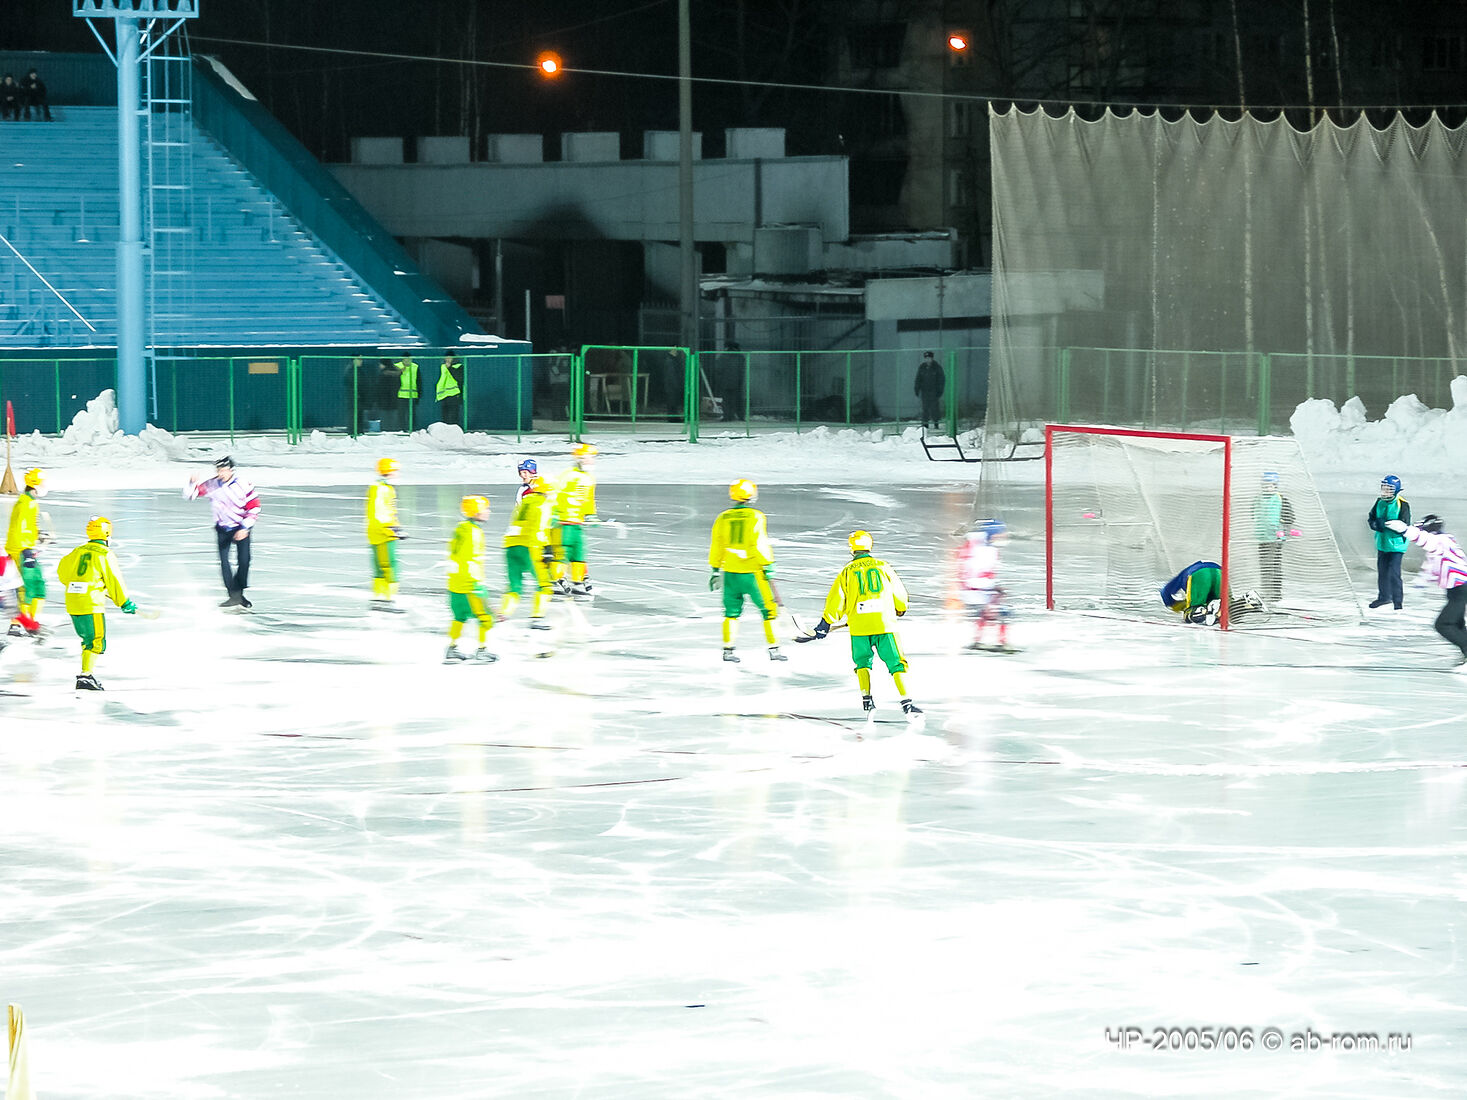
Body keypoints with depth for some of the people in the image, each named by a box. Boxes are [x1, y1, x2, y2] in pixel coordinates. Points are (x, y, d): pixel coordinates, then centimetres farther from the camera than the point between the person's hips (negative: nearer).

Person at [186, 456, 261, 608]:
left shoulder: (243, 485, -17)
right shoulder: (211, 484, -9)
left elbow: (254, 508, -12)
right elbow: (189, 495, -2)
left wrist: (245, 528, -20)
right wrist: (193, 483, -24)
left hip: (241, 527, -2)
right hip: (222, 529, 2)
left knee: (244, 561, -11)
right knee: (223, 561, -9)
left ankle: (239, 593, 8)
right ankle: (234, 596, -7)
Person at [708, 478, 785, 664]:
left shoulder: (723, 518, 5)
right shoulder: (756, 517, -9)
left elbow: (716, 546, 9)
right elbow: (760, 544, -15)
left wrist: (715, 571, 18)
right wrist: (768, 567, -9)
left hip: (730, 573, 4)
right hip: (751, 572, -4)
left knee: (732, 612, 15)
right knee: (768, 609, 5)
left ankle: (728, 649, 10)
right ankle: (773, 649, 4)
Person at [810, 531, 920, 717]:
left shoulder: (847, 571, 6)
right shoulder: (883, 567, 7)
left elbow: (836, 600, 5)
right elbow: (900, 594, 14)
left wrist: (825, 623, 17)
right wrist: (900, 610, 36)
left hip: (859, 625, 0)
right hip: (885, 623, 0)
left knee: (863, 662, 21)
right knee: (896, 664, 2)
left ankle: (867, 700, 9)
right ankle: (906, 703, -10)